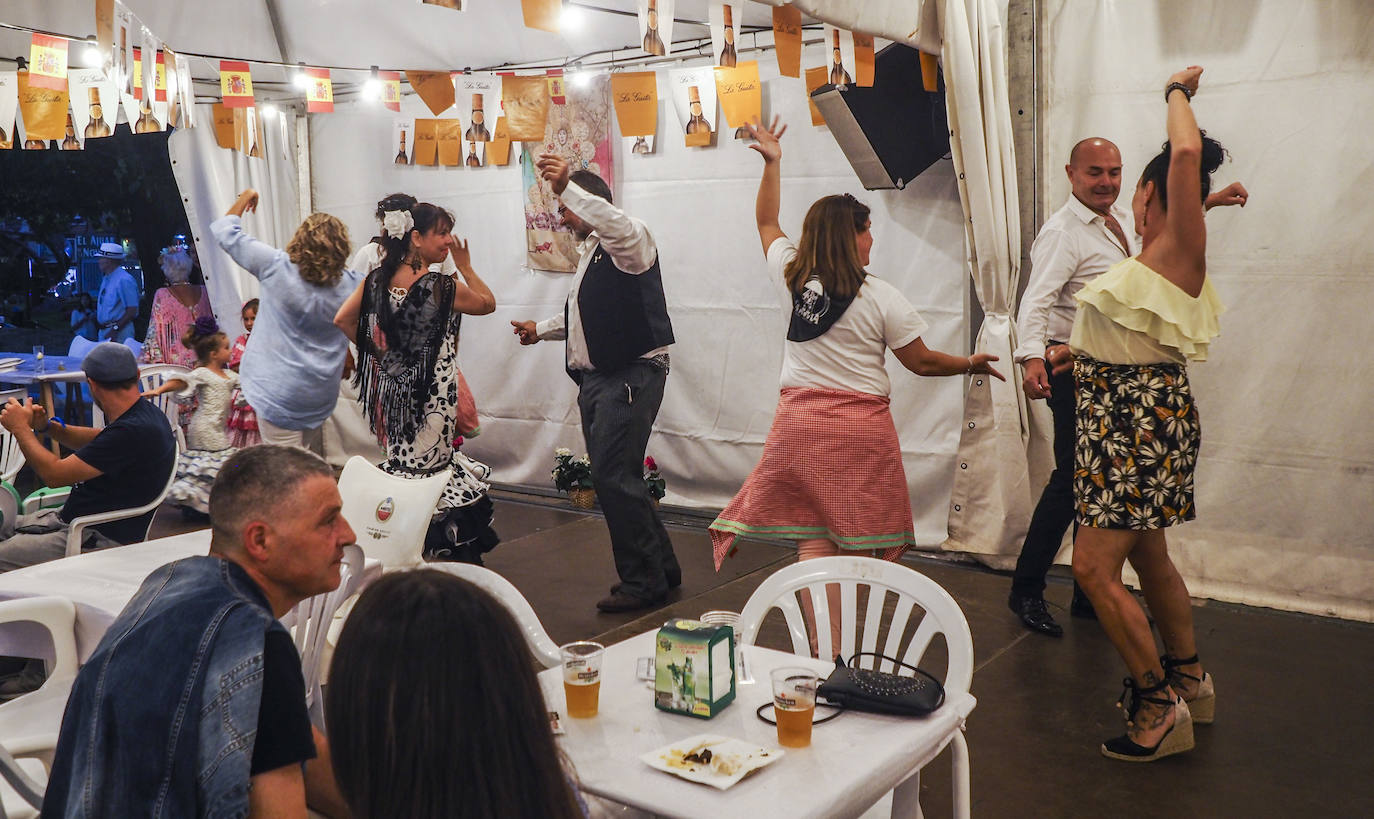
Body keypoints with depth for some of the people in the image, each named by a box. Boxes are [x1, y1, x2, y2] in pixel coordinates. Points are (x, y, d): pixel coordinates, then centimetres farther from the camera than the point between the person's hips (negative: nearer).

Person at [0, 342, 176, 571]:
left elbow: (54, 474, -21)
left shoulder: (133, 431, -28)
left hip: (101, 539, -10)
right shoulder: (144, 413, 4)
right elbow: (97, 440, 25)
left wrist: (21, 427, -6)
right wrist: (47, 426, 8)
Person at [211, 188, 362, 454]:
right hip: (322, 395, 5)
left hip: (280, 395, -4)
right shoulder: (350, 284, -5)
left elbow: (225, 231, -3)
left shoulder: (277, 267, -14)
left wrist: (245, 198, 11)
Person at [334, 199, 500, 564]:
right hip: (432, 394, -6)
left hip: (389, 388, 6)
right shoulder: (442, 286, -16)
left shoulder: (375, 280, 0)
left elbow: (342, 319, 3)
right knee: (433, 466, 3)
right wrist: (465, 265, 4)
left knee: (400, 459, 19)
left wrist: (378, 350, 11)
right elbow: (488, 302, -1)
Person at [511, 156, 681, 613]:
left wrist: (567, 186, -41)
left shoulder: (630, 242, -8)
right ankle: (661, 567, 23)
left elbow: (619, 224, -35)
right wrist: (542, 330, 26)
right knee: (611, 477, 11)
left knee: (614, 476, -11)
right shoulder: (592, 252, 22)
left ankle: (642, 581, 1)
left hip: (630, 375, -10)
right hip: (596, 377, 10)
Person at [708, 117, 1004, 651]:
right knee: (855, 547, 7)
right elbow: (922, 362, 2)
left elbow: (766, 222, 22)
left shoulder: (793, 277, 3)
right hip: (861, 428, -3)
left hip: (799, 422, 3)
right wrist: (972, 364, 19)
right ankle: (839, 653, 12)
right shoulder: (881, 298, -6)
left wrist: (772, 162, 30)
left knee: (814, 545, 2)